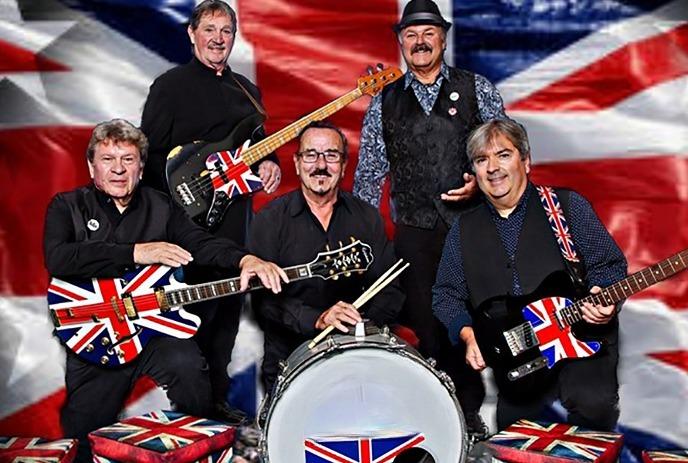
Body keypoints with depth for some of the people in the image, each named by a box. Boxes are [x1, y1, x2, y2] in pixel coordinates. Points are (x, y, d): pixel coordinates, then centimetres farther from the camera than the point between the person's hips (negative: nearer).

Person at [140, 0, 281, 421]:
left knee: (229, 305, 11)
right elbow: (150, 153, -7)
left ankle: (217, 398, 25)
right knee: (196, 308, -5)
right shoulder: (171, 85, -3)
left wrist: (269, 163, 2)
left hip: (236, 213, 7)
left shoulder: (246, 89, 16)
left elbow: (259, 141, 25)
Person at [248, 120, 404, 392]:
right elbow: (264, 296, -10)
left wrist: (365, 323, -12)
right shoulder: (270, 220, 0)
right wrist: (317, 319, -23)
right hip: (288, 359, -2)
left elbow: (389, 290, 7)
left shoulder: (367, 219, 9)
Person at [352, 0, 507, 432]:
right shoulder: (384, 104, 11)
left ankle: (470, 410, 15)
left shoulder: (477, 89, 7)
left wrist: (482, 181, -11)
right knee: (426, 325, 2)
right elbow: (370, 173, 11)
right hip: (415, 231, 1)